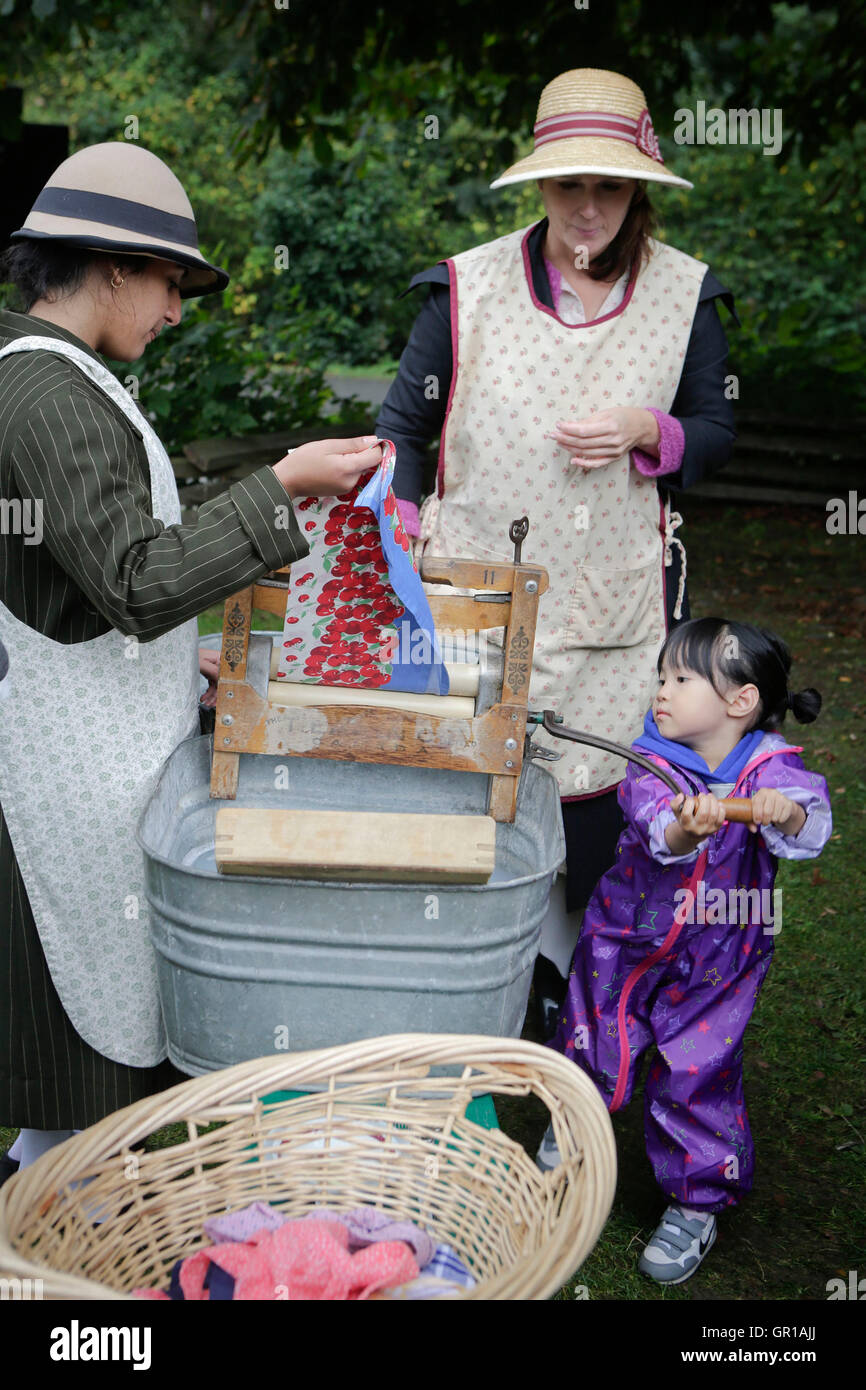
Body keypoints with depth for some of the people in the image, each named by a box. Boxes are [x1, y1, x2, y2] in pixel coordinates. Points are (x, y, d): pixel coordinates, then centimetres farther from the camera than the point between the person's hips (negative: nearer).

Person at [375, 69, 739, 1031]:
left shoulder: (684, 294, 2)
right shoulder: (468, 287, -2)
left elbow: (716, 435, 9)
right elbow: (400, 425, 4)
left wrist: (646, 434, -13)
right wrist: (398, 546, -10)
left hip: (614, 597, 1)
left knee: (597, 789, 6)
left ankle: (568, 963, 30)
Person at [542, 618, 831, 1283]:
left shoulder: (771, 766, -16)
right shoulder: (653, 766, -16)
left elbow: (809, 825, -34)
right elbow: (657, 829, -35)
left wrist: (783, 811, -56)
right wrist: (685, 829, -58)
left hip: (715, 965, -2)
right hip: (626, 945, 2)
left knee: (697, 1077, -1)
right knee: (592, 1047, 15)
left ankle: (696, 1206, 23)